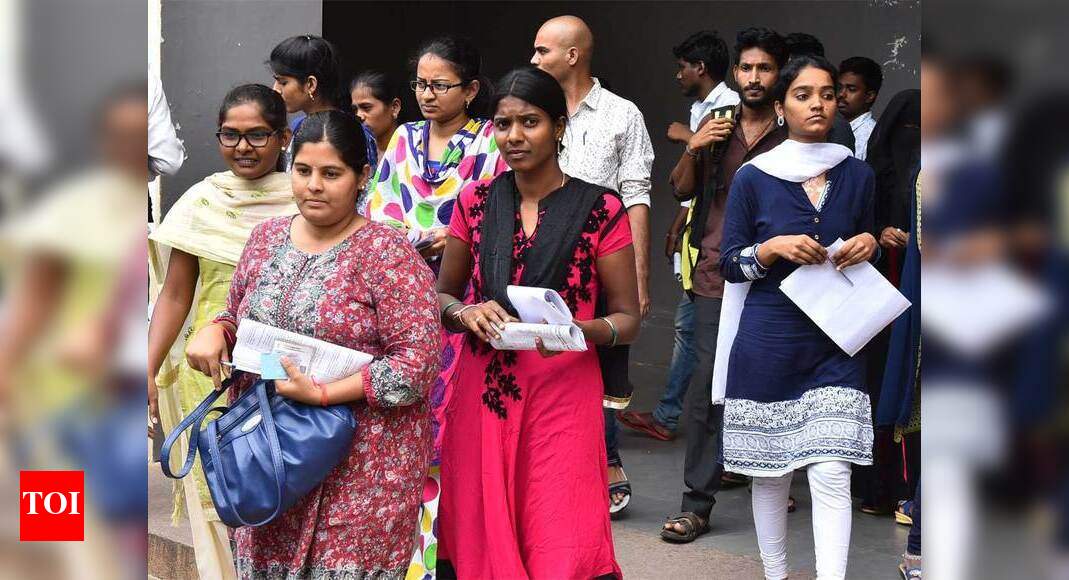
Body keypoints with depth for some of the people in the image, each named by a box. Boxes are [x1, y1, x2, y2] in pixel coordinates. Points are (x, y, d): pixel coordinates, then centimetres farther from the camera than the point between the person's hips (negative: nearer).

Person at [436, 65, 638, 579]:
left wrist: (578, 330, -19)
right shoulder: (475, 203, 7)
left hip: (563, 394, -3)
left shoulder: (600, 209, -1)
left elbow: (627, 319, 2)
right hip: (482, 392, 3)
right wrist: (466, 313, -7)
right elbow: (441, 295, 16)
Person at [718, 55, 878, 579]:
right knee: (770, 474, 7)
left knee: (831, 476, -9)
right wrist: (773, 248, -16)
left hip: (835, 345, 1)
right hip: (767, 347, -1)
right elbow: (728, 263, 2)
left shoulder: (858, 175, 6)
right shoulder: (753, 178, -1)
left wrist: (869, 244, -4)